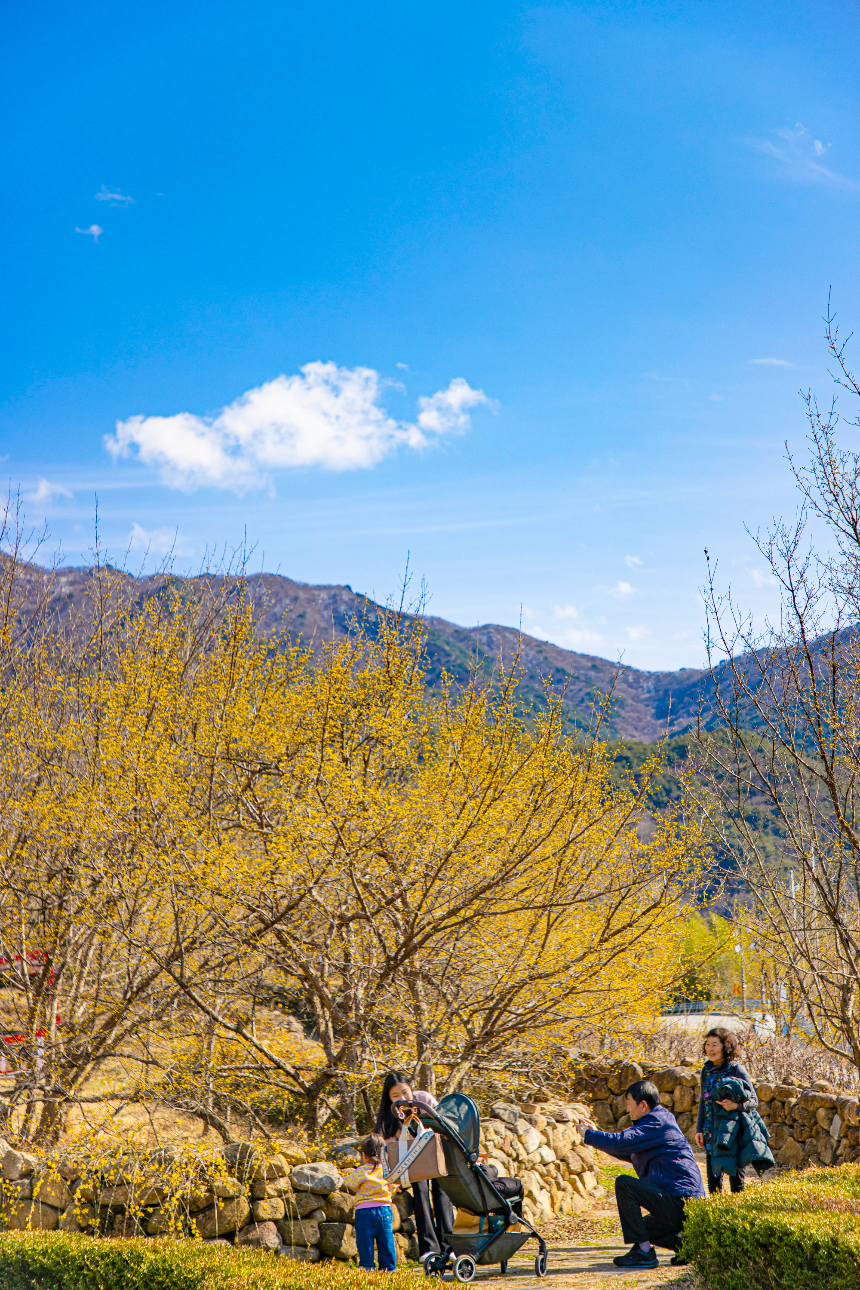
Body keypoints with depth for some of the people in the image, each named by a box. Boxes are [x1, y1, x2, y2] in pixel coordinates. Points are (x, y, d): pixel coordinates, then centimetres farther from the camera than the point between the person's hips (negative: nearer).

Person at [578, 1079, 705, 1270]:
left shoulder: (656, 1123, -12)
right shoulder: (660, 1121, 19)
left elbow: (620, 1143, -23)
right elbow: (628, 1153, 25)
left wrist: (588, 1135, -7)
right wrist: (596, 1133, 21)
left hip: (678, 1202, -11)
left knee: (624, 1184, -15)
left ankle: (644, 1252, -14)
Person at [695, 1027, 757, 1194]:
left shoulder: (737, 1070, -9)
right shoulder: (707, 1071, 8)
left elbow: (753, 1100, -7)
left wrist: (736, 1105, -26)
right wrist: (699, 1129, 11)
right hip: (712, 1135, 5)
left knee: (736, 1178, 1)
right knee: (713, 1179, 8)